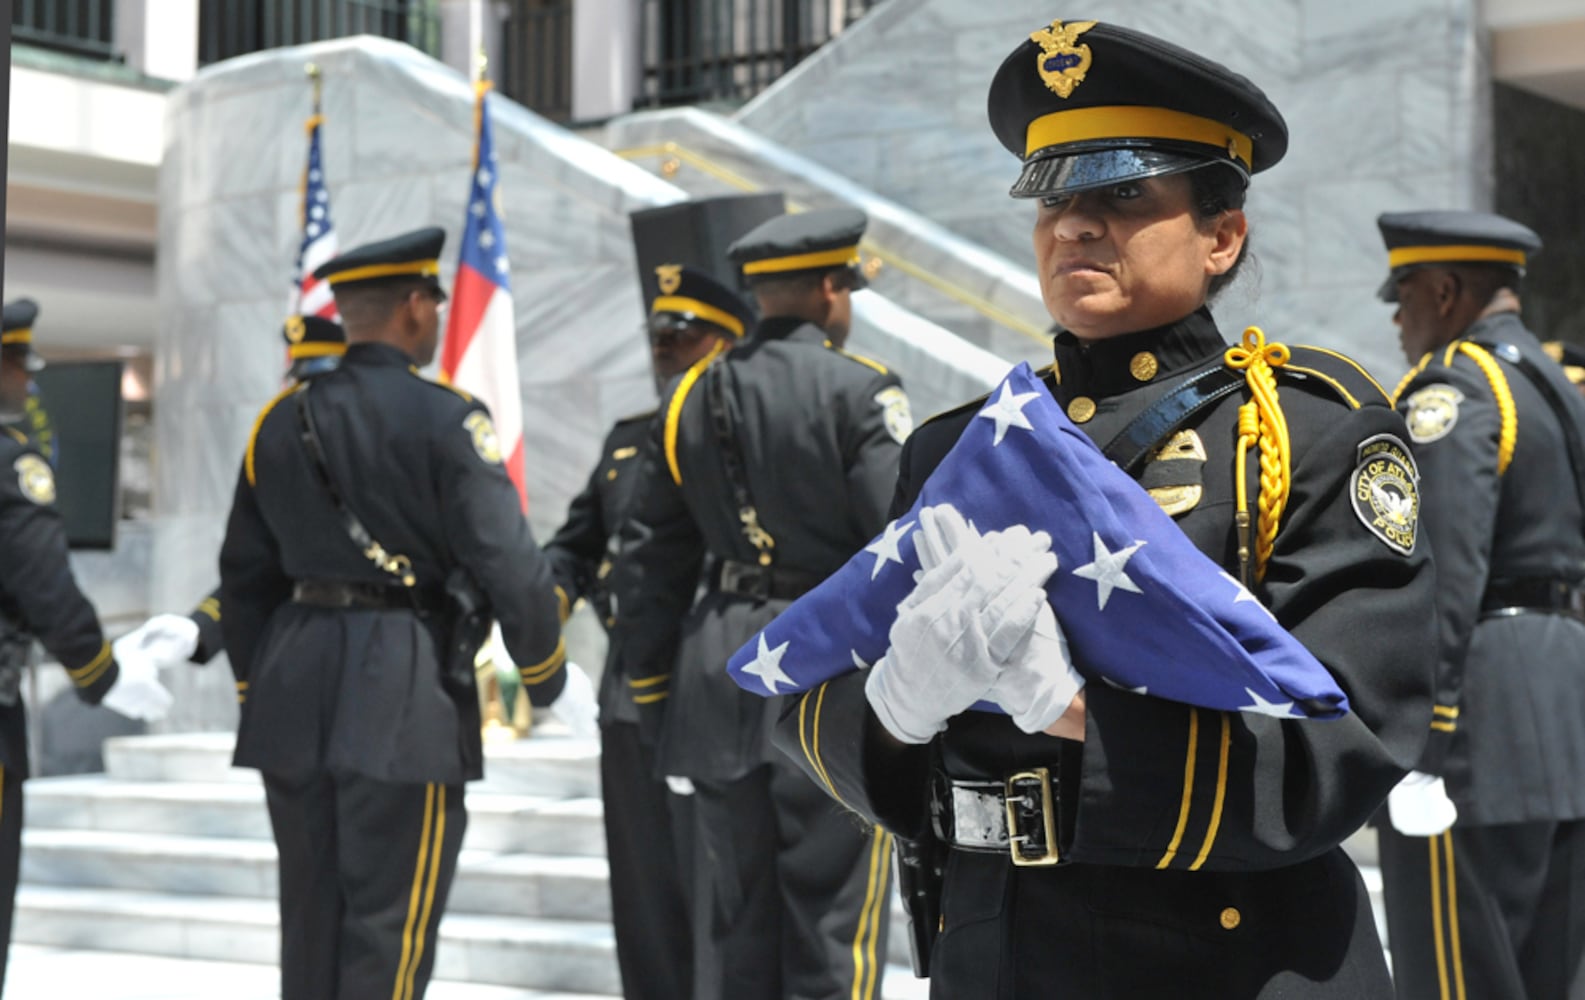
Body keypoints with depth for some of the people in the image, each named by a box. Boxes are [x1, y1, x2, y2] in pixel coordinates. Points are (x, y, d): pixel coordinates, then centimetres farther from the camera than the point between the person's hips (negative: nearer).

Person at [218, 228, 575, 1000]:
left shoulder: (282, 420, 9)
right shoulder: (445, 419, -9)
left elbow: (245, 574, 14)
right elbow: (508, 562, -13)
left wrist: (256, 687, 24)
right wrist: (546, 674, 2)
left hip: (294, 693, 6)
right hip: (403, 692, -6)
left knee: (311, 911, 15)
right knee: (389, 919, 0)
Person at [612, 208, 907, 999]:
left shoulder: (691, 395, 8)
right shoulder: (859, 393, -9)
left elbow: (649, 559, 11)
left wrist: (652, 687, 17)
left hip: (719, 676, 5)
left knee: (733, 913, 12)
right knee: (832, 917, 1)